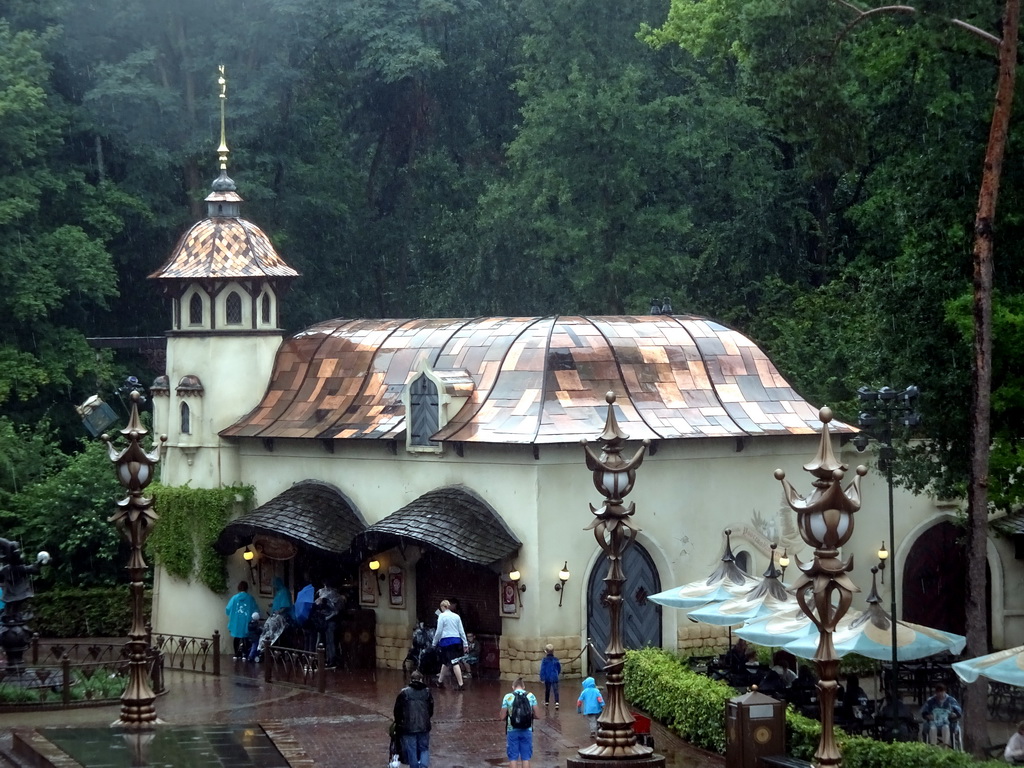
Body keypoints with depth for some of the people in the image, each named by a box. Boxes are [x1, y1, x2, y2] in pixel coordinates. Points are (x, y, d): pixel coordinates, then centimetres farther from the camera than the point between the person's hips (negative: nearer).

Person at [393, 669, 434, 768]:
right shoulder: (427, 692, 4)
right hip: (424, 726, 2)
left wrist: (398, 722, 19)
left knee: (411, 751, 8)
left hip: (408, 727, -2)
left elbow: (397, 710, 1)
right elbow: (431, 710, 11)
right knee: (424, 749, 13)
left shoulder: (404, 692, -5)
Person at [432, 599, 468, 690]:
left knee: (454, 662, -4)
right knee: (446, 662, 15)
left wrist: (434, 643, 5)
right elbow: (461, 631, 10)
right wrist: (465, 644, 14)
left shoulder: (442, 616, -3)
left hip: (446, 640, -5)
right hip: (457, 640, 5)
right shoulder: (456, 616, 10)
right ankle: (440, 681, 24)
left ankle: (460, 684, -6)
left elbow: (439, 631, -5)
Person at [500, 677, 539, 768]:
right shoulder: (531, 696, 0)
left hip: (512, 731, -1)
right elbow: (536, 715, 1)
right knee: (525, 758, 8)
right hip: (526, 731, 1)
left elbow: (503, 717, -3)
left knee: (513, 758, 6)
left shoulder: (508, 697, -4)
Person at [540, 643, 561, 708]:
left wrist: (542, 678, -4)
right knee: (555, 690, -5)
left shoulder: (544, 660, -10)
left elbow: (542, 669, -10)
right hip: (555, 678, 0)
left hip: (547, 678, 0)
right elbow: (559, 668, 8)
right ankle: (556, 702, -22)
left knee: (547, 690, 17)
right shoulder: (556, 659, -3)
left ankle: (546, 702, 32)